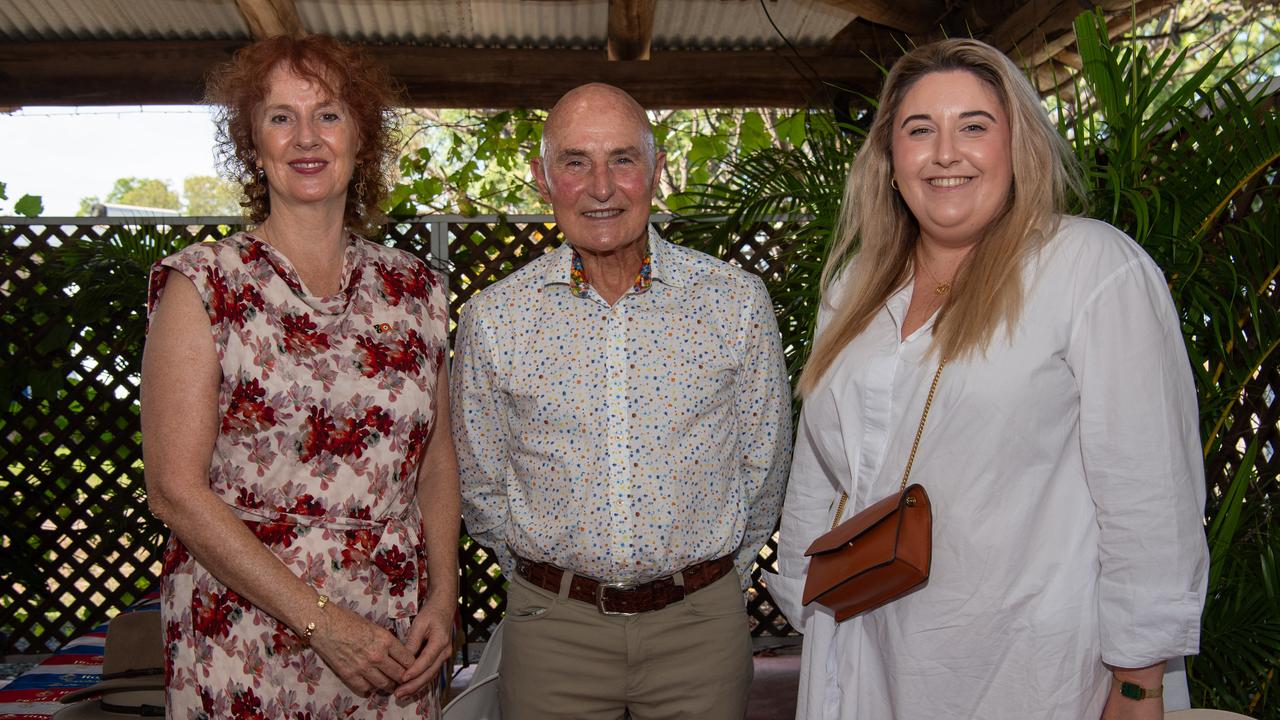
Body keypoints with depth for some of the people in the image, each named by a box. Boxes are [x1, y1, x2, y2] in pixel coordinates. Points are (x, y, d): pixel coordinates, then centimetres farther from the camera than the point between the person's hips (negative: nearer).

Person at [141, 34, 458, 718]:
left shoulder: (412, 286, 5)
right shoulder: (203, 284, -7)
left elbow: (437, 453, 9)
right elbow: (176, 488, -11)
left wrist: (442, 596, -2)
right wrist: (322, 621, -15)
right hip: (245, 640, -3)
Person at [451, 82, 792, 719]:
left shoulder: (738, 301, -6)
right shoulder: (492, 319, -5)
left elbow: (764, 468, 4)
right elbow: (480, 483, 5)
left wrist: (716, 577, 9)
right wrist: (544, 576, 9)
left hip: (701, 621, 0)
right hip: (552, 626, 0)